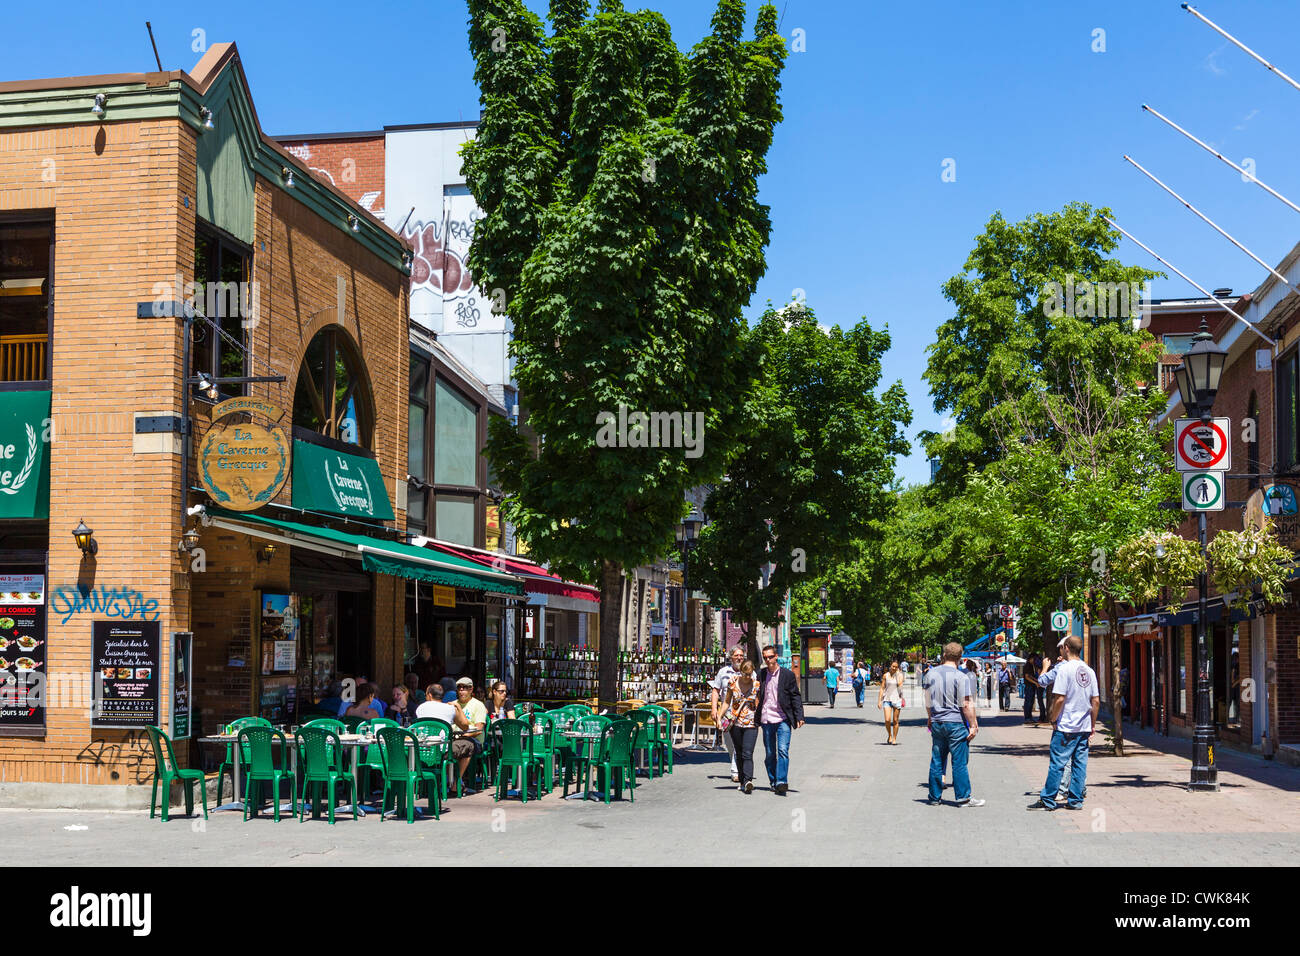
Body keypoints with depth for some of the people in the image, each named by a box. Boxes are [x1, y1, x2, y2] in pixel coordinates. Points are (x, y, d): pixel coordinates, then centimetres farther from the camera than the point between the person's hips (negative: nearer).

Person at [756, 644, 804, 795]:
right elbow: (758, 697, 14)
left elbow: (795, 696, 2)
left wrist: (799, 716, -6)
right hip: (766, 720, 3)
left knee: (783, 751, -15)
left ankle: (781, 782, -18)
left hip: (783, 720, -3)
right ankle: (774, 782, 19)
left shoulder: (788, 675, 1)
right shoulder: (761, 675, 8)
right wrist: (756, 718, 10)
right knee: (770, 754, 8)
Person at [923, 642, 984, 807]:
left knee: (936, 761, 10)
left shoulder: (931, 674, 5)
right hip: (956, 723, -5)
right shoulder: (962, 677, -11)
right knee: (959, 762, 0)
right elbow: (967, 704, -14)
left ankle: (935, 796, 14)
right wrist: (973, 725, -7)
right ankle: (963, 797, 2)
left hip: (936, 723, 5)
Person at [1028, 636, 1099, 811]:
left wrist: (1053, 719, -5)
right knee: (1080, 764, 9)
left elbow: (1059, 699, -17)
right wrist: (1093, 724, 17)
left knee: (1057, 764, -2)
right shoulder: (1089, 671, 8)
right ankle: (1076, 800, 11)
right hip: (1084, 728, 6)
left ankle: (1048, 800, 2)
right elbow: (1096, 701, 10)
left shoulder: (1064, 669, -12)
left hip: (1066, 727, -6)